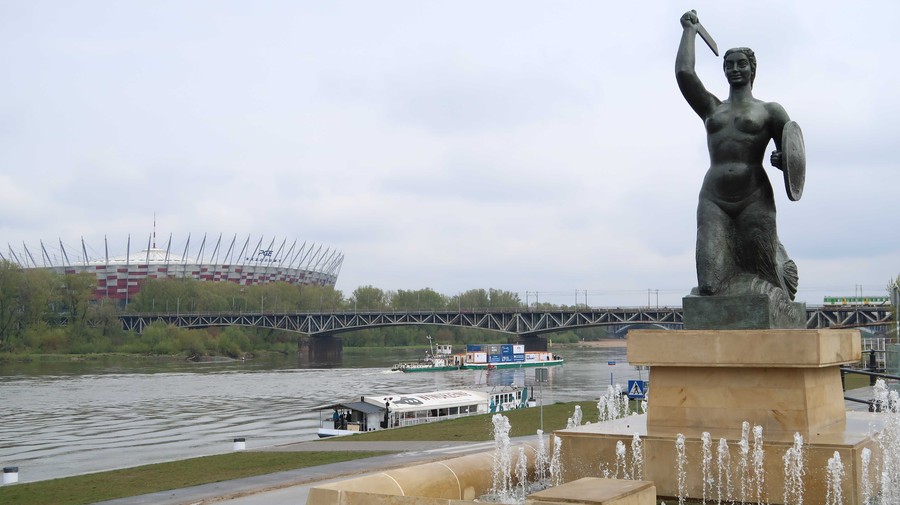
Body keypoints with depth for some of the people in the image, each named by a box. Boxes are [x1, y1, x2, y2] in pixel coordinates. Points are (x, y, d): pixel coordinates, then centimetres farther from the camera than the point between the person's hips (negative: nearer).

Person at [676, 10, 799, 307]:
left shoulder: (769, 111, 13)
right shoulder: (711, 108, 20)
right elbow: (683, 72, 8)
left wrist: (782, 160, -15)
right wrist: (689, 30, 20)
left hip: (755, 199, -2)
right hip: (714, 200, 2)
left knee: (763, 280, -3)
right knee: (710, 287, -11)